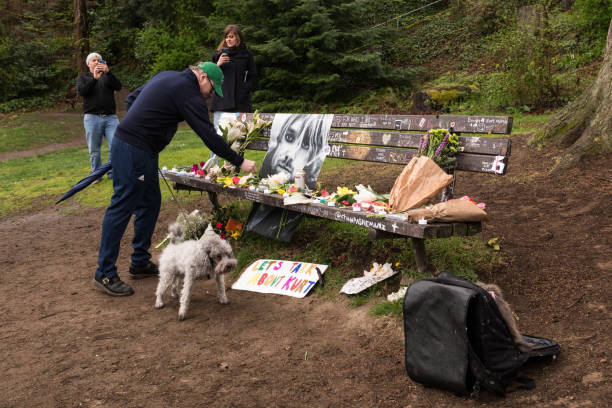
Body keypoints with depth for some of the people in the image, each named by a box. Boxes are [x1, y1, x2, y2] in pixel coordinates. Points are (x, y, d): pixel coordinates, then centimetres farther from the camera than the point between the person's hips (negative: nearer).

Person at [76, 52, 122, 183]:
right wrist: (94, 78, -16)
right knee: (94, 149, 2)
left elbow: (118, 86, -4)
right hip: (92, 117, -1)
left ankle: (113, 173, 4)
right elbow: (81, 91, -6)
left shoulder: (107, 76, 17)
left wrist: (107, 72, -16)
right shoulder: (83, 78, 14)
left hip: (110, 117, 1)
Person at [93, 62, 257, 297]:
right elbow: (208, 135, -15)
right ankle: (105, 274, 2)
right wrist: (239, 162, -9)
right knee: (122, 208, -6)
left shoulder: (166, 76, 18)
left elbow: (131, 99, 24)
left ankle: (140, 263, 24)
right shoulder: (188, 92, -12)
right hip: (133, 151, -10)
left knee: (150, 203, 15)